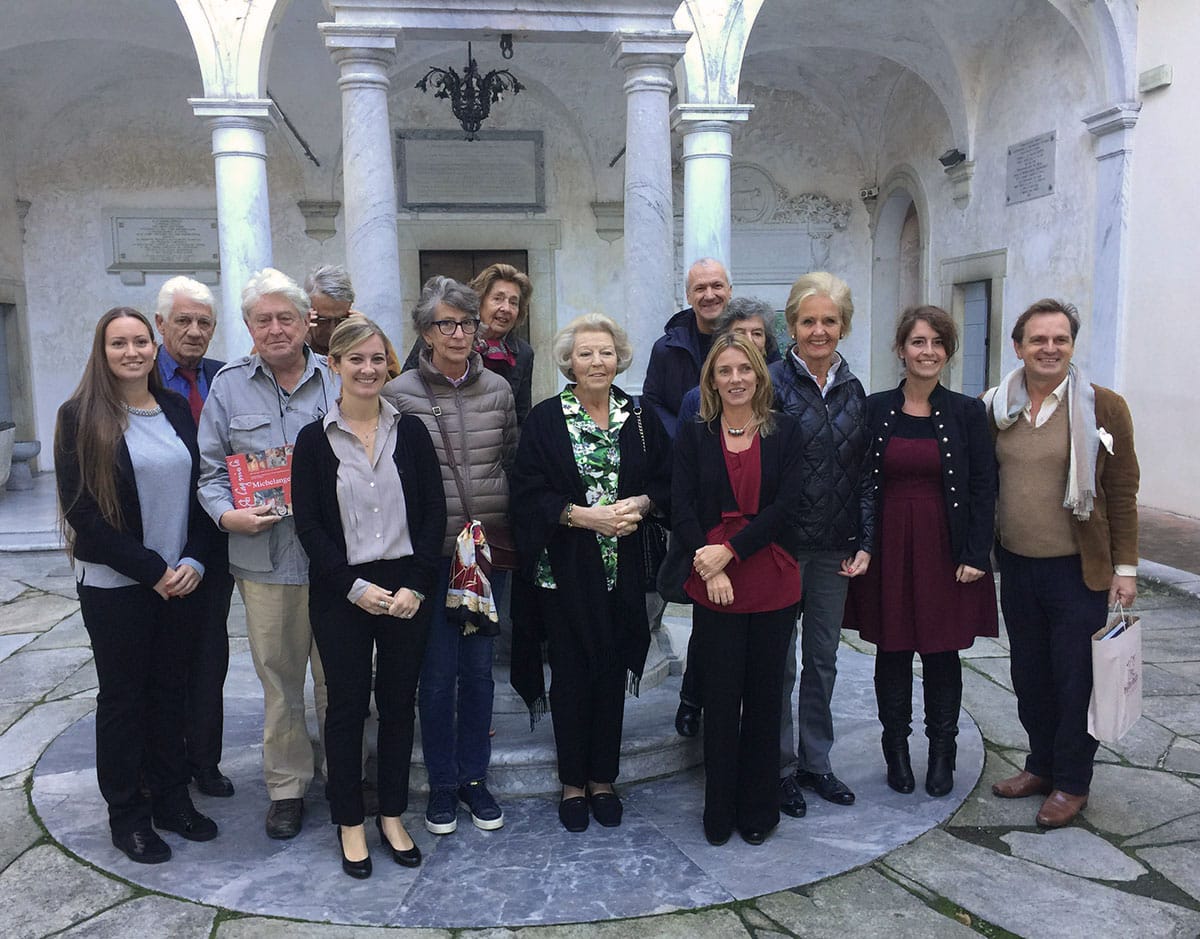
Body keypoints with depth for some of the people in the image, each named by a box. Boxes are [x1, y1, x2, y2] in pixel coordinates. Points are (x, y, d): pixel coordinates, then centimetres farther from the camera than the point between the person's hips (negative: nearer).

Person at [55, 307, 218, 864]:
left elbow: (201, 488, 8)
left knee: (169, 689, 14)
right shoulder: (81, 417, -7)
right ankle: (127, 814, 23)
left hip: (181, 581, 4)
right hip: (115, 587, -4)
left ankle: (171, 798, 28)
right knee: (123, 696, 8)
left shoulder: (177, 409, 6)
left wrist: (195, 559, -6)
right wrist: (150, 569, -14)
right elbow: (82, 511, -11)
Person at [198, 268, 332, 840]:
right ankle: (286, 787, 27)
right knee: (278, 680, 11)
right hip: (266, 560, 1)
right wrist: (228, 514, -11)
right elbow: (211, 470, 7)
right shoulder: (229, 386, 7)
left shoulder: (339, 379, 3)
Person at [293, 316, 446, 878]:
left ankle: (392, 816, 27)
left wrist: (415, 584, -9)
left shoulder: (410, 431, 3)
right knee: (346, 705, 7)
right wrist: (354, 586, -12)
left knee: (399, 703, 10)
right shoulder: (315, 440, -1)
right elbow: (308, 524, -4)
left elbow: (434, 513, 1)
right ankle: (350, 822, 24)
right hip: (341, 595, -1)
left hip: (407, 590, 2)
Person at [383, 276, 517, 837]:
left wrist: (504, 525, 6)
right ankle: (442, 783, 24)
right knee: (438, 670, 6)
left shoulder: (498, 389, 4)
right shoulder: (399, 394, -5)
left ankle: (474, 776, 27)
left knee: (479, 666, 12)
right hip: (431, 552, -3)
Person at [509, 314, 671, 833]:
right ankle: (572, 783, 22)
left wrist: (637, 505, -12)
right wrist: (584, 516, -18)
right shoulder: (545, 419, -4)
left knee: (612, 672, 9)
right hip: (564, 567, -2)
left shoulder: (640, 417, 5)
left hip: (622, 567, 3)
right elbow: (528, 492, -9)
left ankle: (603, 780, 25)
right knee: (572, 674, 6)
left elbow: (665, 481, 7)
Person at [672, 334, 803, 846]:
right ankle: (719, 811, 21)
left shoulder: (784, 432, 4)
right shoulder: (694, 435, 4)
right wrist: (711, 567, -15)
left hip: (773, 584, 1)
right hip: (714, 586, 0)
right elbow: (682, 509, -2)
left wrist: (730, 550, -14)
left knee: (764, 696, 9)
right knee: (720, 697, 5)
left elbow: (786, 505, -5)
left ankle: (759, 809, 25)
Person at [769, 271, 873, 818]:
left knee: (823, 658, 15)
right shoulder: (773, 384, -8)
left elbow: (865, 472, 10)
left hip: (835, 548, 5)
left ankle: (815, 762, 29)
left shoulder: (853, 391, 8)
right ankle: (781, 767, 20)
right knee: (780, 661, 5)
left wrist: (865, 542, 4)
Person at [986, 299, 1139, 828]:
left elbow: (1122, 494, -5)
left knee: (1075, 680, 6)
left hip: (1078, 571, -4)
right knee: (1029, 675, 15)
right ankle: (1041, 766, 32)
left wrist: (1125, 567, -6)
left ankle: (1072, 783, 22)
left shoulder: (1104, 407, -8)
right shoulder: (994, 408, 2)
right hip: (1016, 566, 4)